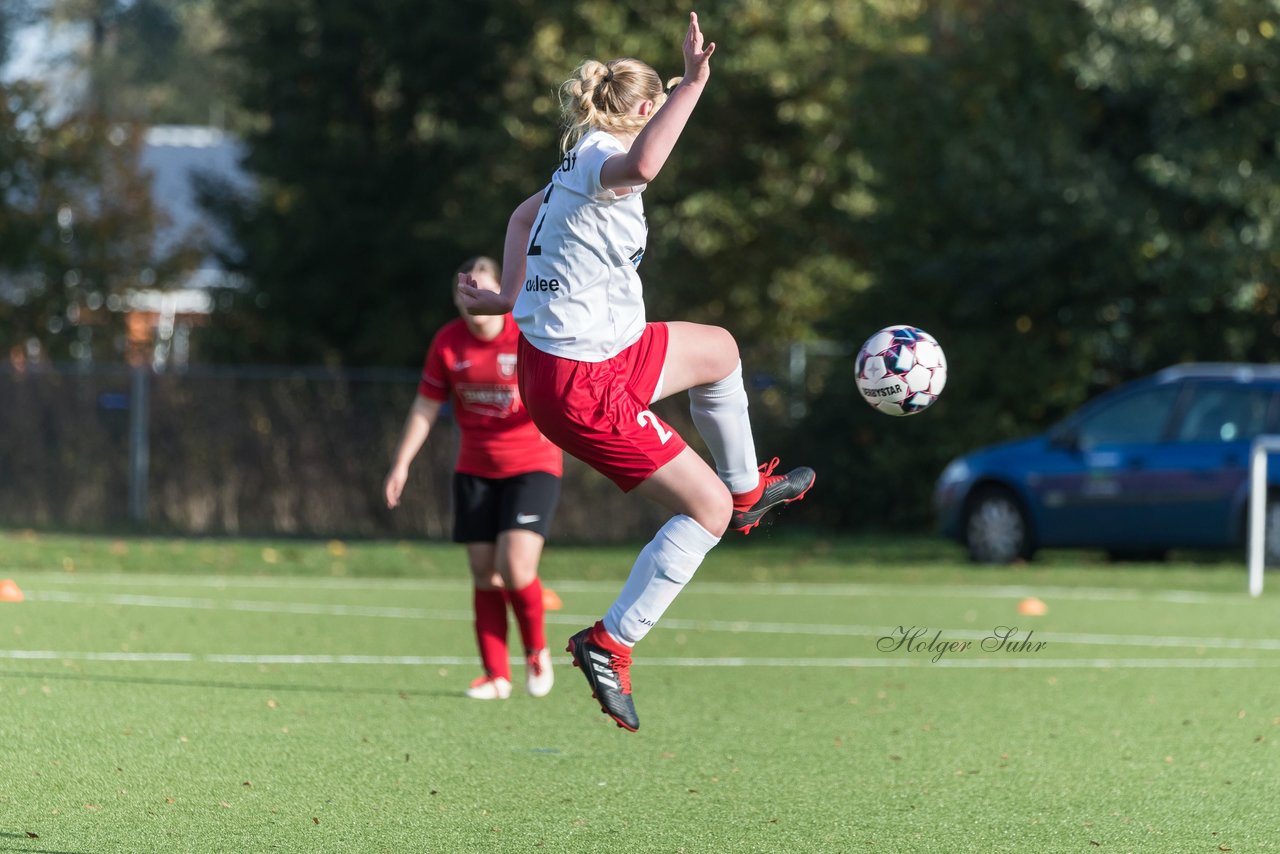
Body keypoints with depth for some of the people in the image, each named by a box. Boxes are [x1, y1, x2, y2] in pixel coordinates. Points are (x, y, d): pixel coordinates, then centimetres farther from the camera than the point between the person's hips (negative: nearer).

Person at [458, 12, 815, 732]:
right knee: (707, 510, -5)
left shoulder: (579, 164, 10)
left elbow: (524, 216, 31)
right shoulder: (602, 159, -19)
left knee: (719, 349, 30)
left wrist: (510, 297, 30)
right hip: (585, 387, -10)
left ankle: (747, 488, 50)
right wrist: (694, 84, -41)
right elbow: (642, 165, -46)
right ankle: (611, 644, -5)